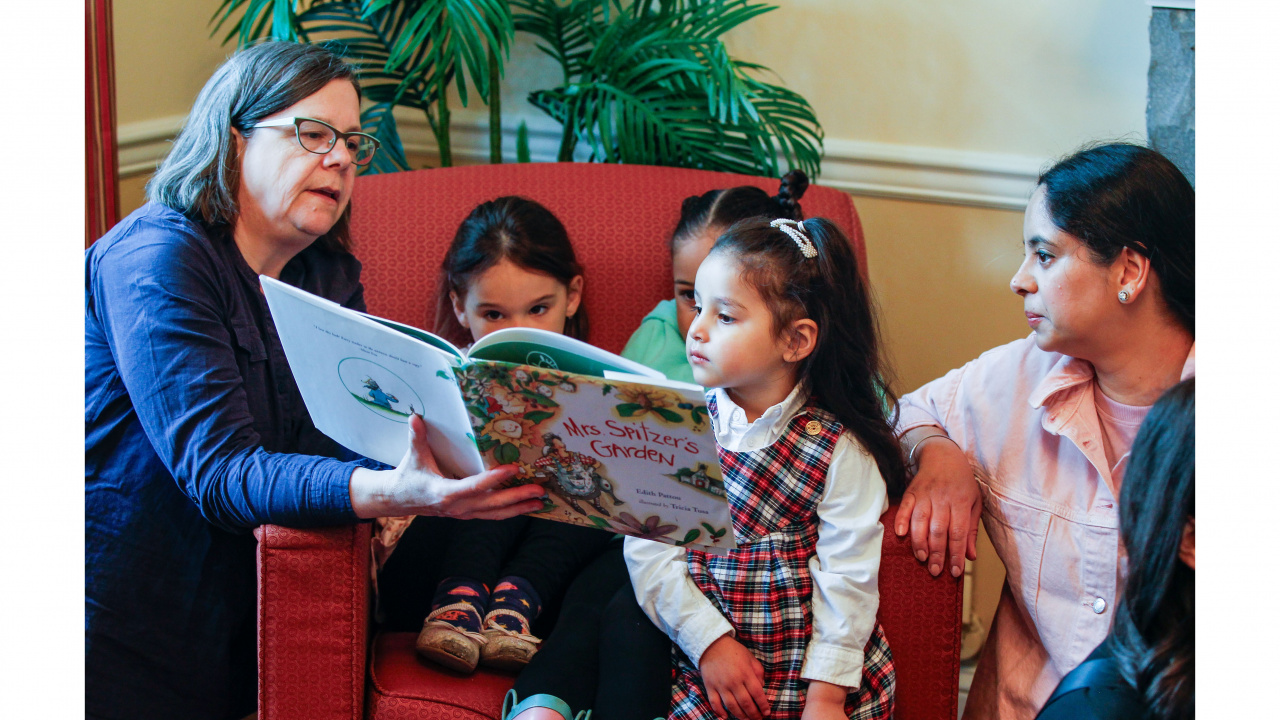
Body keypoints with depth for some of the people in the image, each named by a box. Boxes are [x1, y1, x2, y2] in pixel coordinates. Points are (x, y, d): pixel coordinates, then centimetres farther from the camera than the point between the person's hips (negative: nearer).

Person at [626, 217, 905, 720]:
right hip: (703, 660, 2)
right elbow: (648, 550, -2)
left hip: (809, 673, -1)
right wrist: (709, 639, -11)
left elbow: (846, 579, -5)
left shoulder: (840, 449, -4)